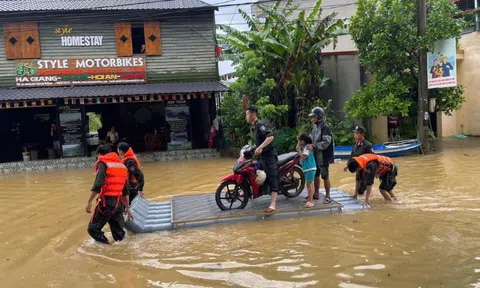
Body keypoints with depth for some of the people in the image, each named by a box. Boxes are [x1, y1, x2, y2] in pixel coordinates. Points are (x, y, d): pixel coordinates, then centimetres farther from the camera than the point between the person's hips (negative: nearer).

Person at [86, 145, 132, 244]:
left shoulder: (103, 163, -2)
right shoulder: (121, 165, 17)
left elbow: (98, 185, -17)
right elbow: (125, 190, 20)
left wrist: (89, 202, -14)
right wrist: (127, 208, 25)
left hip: (107, 202, -6)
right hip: (119, 202, 7)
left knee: (93, 229, 3)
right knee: (119, 234, 13)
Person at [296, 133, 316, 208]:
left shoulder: (307, 147, -16)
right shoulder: (304, 147, 13)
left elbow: (303, 157, -23)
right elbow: (301, 157, 16)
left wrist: (299, 149, -14)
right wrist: (299, 149, 6)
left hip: (310, 168, -10)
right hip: (307, 168, 10)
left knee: (309, 184, -10)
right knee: (310, 184, 17)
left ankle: (310, 201, -10)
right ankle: (310, 199, 26)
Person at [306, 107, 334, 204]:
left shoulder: (325, 127, -15)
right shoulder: (314, 127, 10)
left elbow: (326, 143, -22)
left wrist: (314, 146, -27)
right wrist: (309, 145, 1)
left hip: (323, 156, -8)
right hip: (315, 155, 8)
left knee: (325, 176, -1)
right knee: (316, 175, 17)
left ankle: (327, 196, 9)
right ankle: (316, 194, 30)